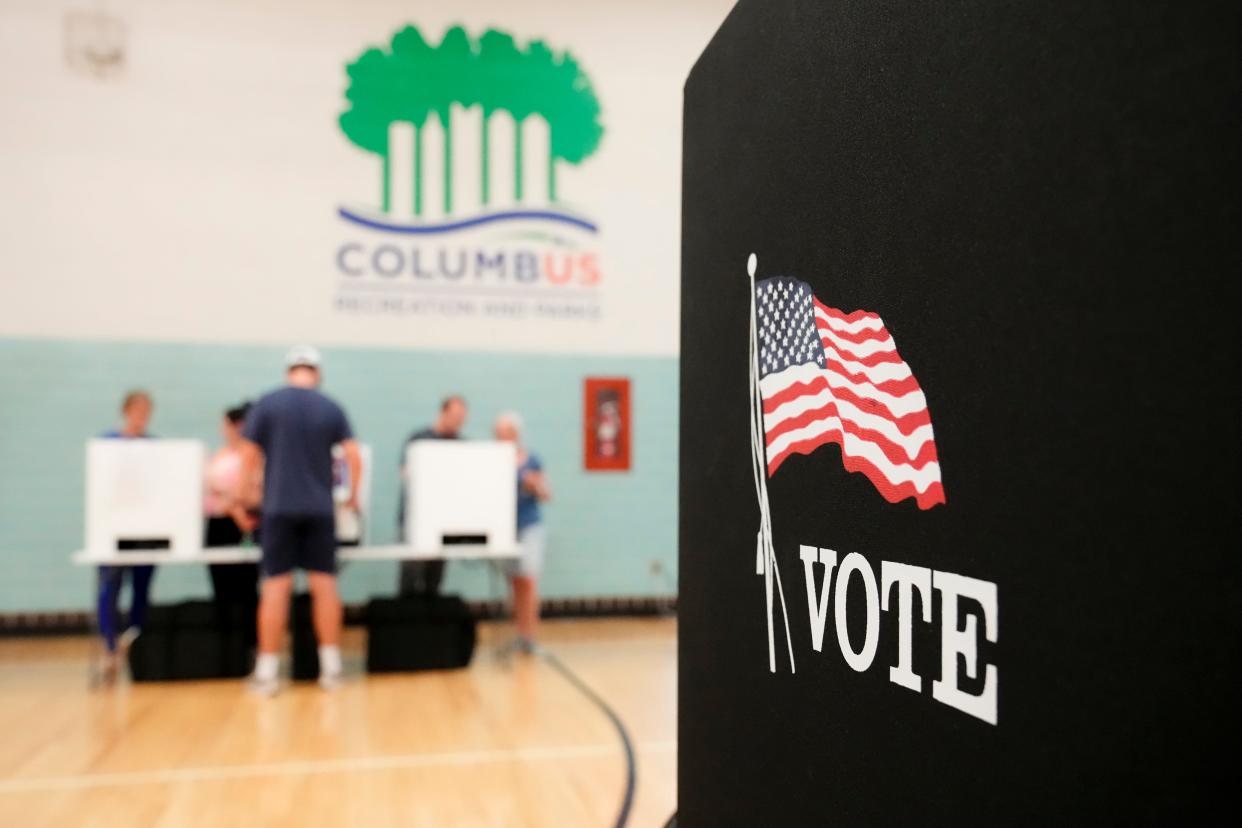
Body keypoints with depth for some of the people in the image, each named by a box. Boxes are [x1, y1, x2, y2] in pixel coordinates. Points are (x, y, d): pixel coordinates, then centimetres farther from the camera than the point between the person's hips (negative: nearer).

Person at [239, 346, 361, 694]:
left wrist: (240, 497, 10)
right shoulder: (332, 409, 3)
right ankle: (330, 666, 8)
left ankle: (267, 671, 4)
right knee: (324, 584, 5)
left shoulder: (266, 404, 1)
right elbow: (354, 457, -2)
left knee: (276, 586, 1)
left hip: (279, 507, -1)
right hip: (320, 509, 1)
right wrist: (353, 495, 12)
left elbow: (249, 457, -1)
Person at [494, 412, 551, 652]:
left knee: (528, 580, -10)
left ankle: (529, 634, -6)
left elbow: (546, 495, 4)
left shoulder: (531, 461, 0)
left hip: (529, 526, -2)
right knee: (515, 582, 8)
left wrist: (535, 486, -15)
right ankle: (518, 630, 17)